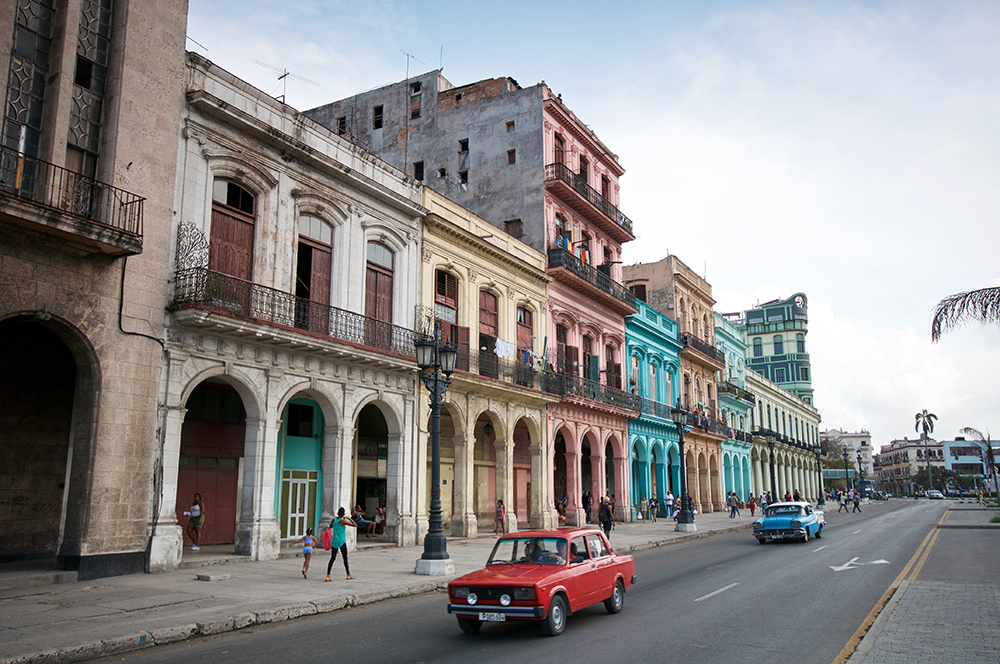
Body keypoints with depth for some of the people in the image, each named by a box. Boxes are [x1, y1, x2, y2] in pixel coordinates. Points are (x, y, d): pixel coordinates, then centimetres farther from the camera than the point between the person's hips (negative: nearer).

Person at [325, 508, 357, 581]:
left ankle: (328, 576, -7)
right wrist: (349, 518, -6)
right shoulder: (343, 521, -16)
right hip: (342, 542, -5)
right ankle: (348, 575, 17)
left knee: (332, 558, 3)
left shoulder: (334, 519, 0)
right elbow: (355, 525, -16)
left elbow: (330, 526, 22)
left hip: (334, 541, 5)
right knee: (345, 558, 8)